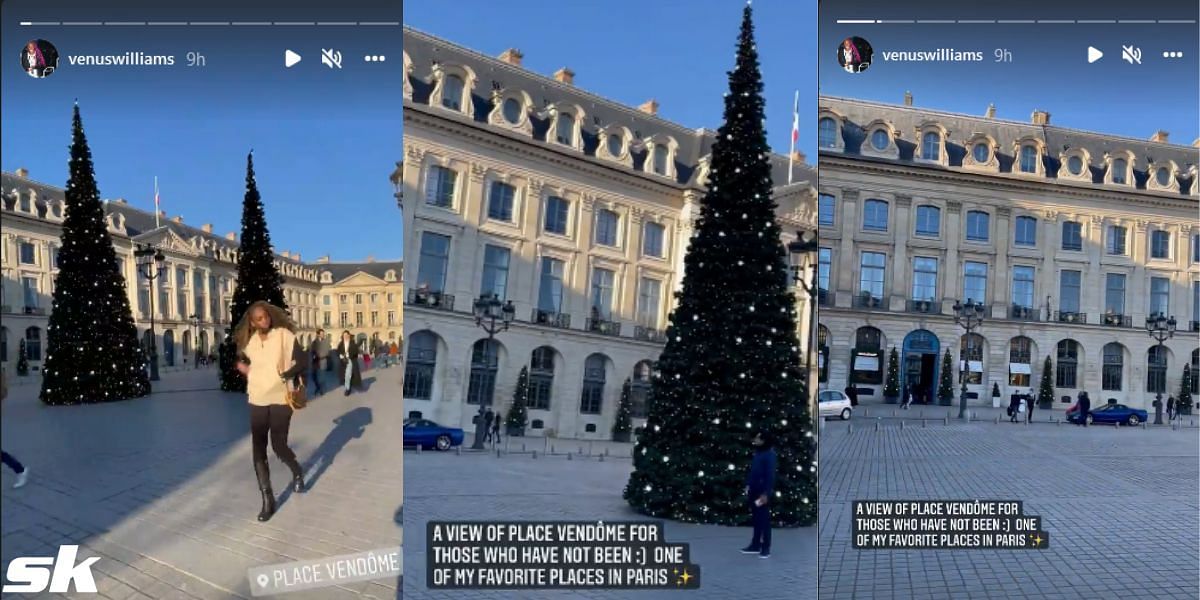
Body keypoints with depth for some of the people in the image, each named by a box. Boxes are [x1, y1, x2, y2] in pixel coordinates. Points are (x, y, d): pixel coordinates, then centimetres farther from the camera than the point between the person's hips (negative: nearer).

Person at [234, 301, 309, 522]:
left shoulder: (284, 335, -7)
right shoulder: (248, 342, 7)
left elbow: (303, 361, -13)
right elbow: (240, 360, 28)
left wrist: (285, 375, -17)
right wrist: (242, 366, 8)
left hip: (280, 399, -4)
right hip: (257, 401, 4)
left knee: (279, 446, -3)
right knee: (258, 451, -1)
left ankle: (297, 472, 30)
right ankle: (267, 500, 7)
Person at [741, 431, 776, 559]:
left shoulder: (769, 454, -15)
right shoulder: (757, 453, 9)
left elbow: (770, 475, -18)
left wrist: (766, 493, -20)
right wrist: (748, 485, 13)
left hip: (763, 492, -8)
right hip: (754, 491, 8)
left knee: (764, 520, -1)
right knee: (756, 519, 14)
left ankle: (766, 548, 7)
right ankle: (755, 545, 22)